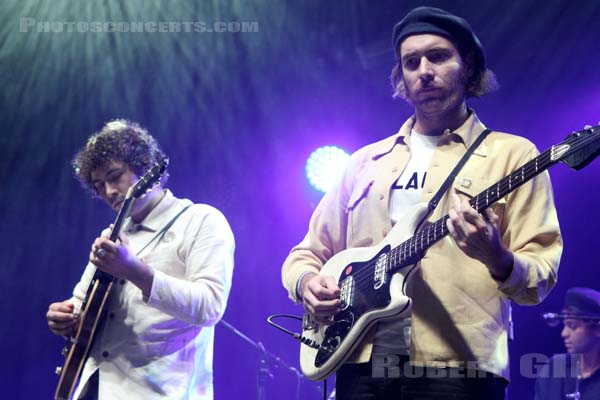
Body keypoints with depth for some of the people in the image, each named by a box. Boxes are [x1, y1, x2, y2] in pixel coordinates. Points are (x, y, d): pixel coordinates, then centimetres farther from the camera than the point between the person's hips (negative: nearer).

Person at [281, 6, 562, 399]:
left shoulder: (511, 155, 4)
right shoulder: (366, 163, 17)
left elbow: (541, 278, -2)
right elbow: (308, 254, 22)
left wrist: (496, 258, -23)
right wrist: (307, 282, 0)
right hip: (361, 368, 4)